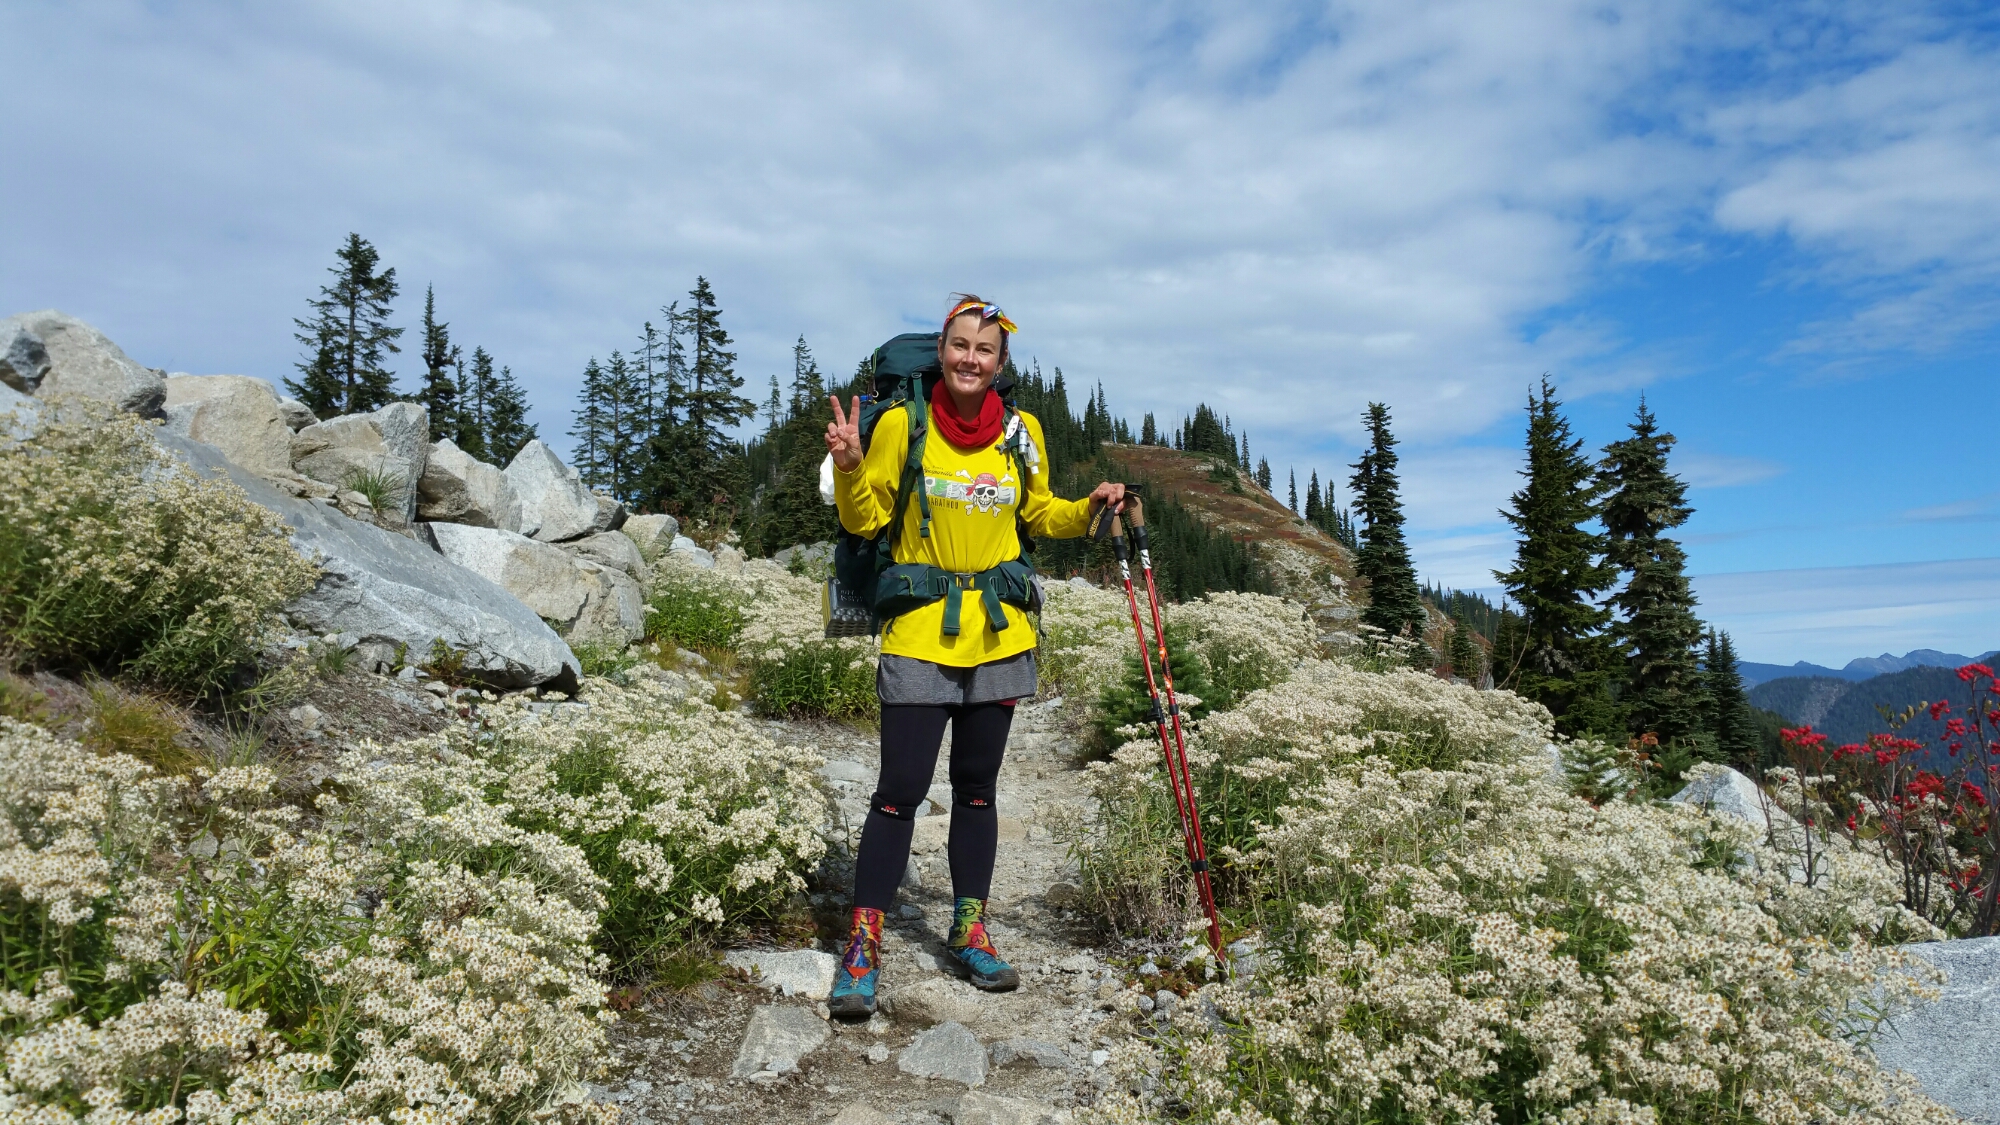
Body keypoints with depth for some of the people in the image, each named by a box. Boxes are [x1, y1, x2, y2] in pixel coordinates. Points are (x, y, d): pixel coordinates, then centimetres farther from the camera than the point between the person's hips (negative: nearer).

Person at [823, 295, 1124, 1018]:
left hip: (999, 634, 4)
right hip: (919, 635, -3)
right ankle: (863, 944, 7)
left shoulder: (1021, 432, 4)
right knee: (901, 790, -5)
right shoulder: (902, 425, -5)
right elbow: (865, 520, -1)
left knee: (977, 787, 13)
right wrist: (849, 469, -19)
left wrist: (1089, 508, 1)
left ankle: (970, 930, 27)